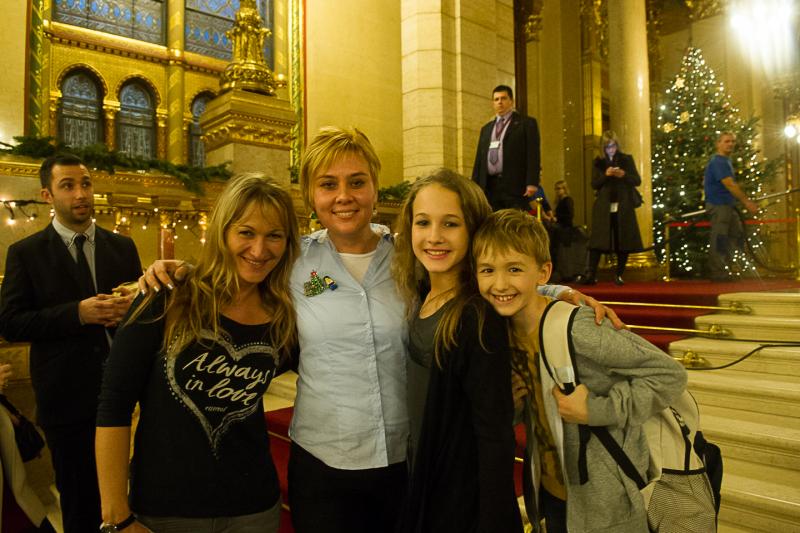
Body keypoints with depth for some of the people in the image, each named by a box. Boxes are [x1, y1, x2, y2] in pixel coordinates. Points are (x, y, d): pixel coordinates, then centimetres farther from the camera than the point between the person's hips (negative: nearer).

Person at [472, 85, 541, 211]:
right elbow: (479, 159, 19)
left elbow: (533, 155, -2)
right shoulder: (486, 129, 23)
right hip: (490, 187, 4)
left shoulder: (527, 123, 7)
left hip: (515, 185, -4)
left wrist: (532, 183, -13)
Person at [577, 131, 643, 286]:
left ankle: (619, 275, 10)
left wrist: (624, 175, -14)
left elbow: (637, 181, 4)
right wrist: (605, 175, -15)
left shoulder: (627, 159, 7)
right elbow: (594, 184, 2)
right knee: (598, 240, -8)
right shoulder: (598, 162, 8)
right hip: (603, 207, 0)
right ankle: (590, 274, -11)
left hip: (623, 207, 0)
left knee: (623, 241, 1)